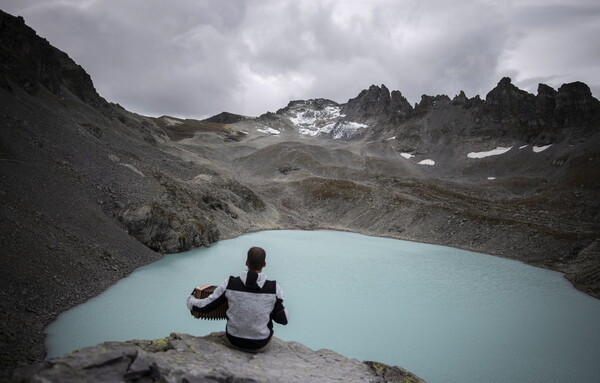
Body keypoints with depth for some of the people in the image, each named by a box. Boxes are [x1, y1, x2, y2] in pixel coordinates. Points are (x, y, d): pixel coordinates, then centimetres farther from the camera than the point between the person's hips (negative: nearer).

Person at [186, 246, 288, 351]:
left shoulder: (230, 283, -22)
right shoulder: (274, 288, -25)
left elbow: (205, 307, -12)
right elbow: (283, 319, -12)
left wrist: (190, 301, 12)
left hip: (233, 339, 2)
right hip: (260, 344, -1)